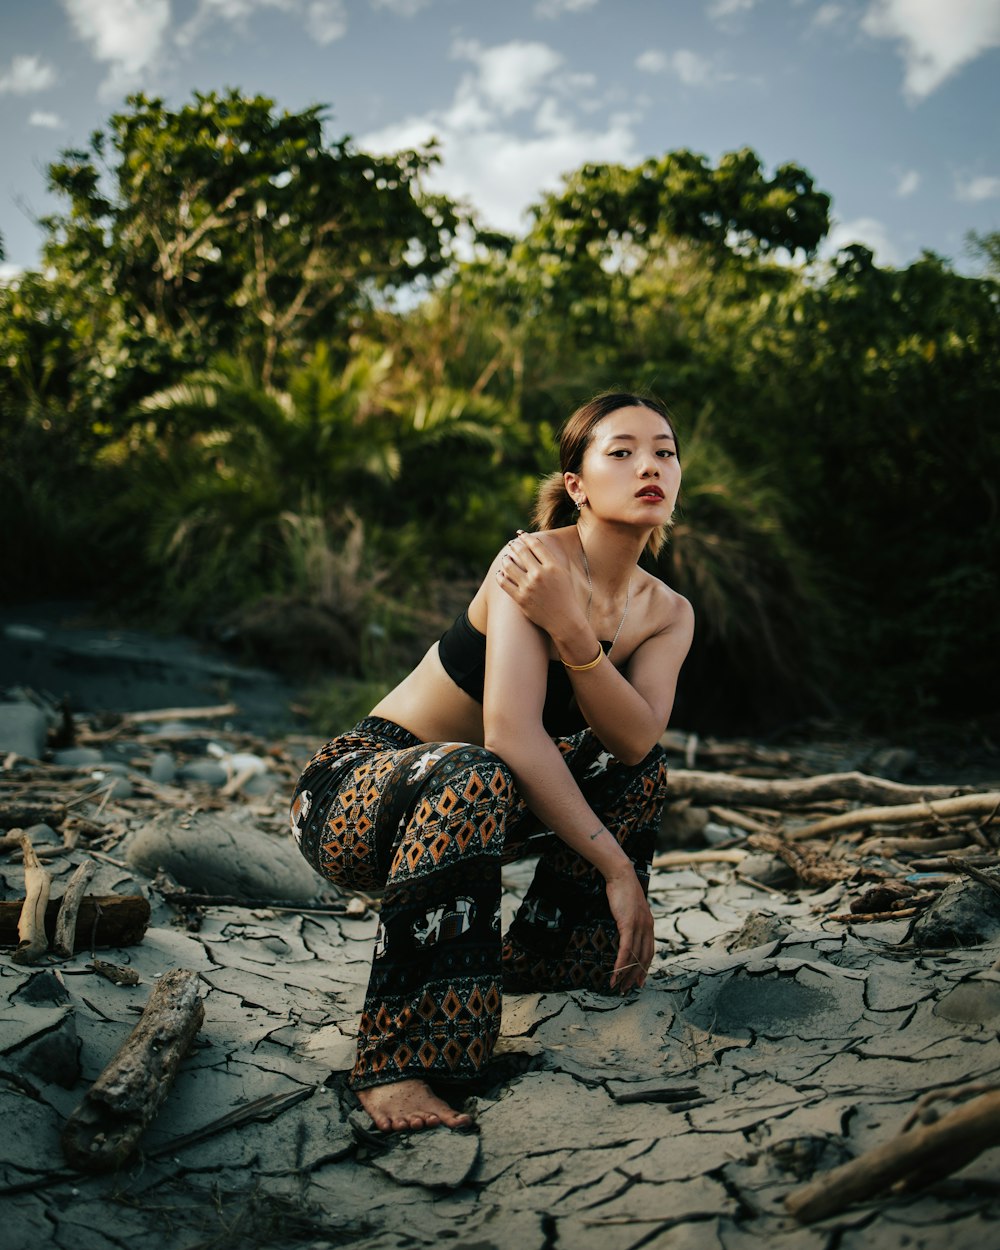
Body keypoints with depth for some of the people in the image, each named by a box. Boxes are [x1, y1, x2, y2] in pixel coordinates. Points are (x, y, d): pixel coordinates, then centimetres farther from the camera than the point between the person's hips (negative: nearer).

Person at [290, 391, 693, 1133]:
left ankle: (544, 954, 11)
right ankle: (396, 1063, -29)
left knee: (639, 768, -7)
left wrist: (569, 628, -32)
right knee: (470, 778, -37)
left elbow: (635, 740, -18)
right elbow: (513, 732, -31)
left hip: (457, 796, 7)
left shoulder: (667, 613, 0)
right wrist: (614, 866, -28)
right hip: (350, 793, -7)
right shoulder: (539, 559, -22)